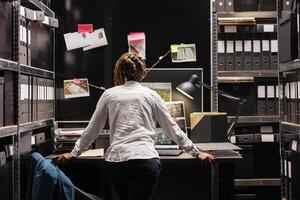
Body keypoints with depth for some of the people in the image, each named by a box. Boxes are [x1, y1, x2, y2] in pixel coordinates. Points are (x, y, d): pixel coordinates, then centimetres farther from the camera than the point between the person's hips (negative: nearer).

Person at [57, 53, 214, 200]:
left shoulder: (109, 94, 10)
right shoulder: (151, 95, 9)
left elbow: (92, 129, 14)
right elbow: (172, 129, 11)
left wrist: (74, 153, 27)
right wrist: (195, 152, 20)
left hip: (116, 160, 2)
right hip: (145, 158, -2)